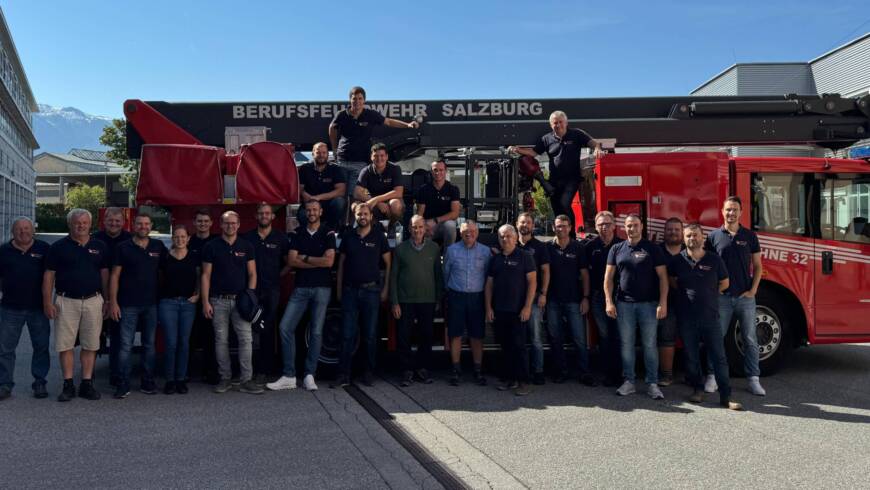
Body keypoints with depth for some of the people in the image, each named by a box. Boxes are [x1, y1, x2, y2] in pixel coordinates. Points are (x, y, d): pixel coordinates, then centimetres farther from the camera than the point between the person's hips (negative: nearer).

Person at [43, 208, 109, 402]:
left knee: (90, 345, 5)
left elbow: (105, 274, 11)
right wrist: (47, 302, -6)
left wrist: (107, 300, 7)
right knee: (65, 344, 1)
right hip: (66, 302, -1)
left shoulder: (99, 247, 8)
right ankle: (68, 385, 10)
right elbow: (49, 275, 1)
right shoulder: (59, 247, 2)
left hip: (93, 301, 2)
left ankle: (87, 384, 13)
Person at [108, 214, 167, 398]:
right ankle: (123, 384, 4)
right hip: (128, 305, -3)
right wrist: (113, 302, -9)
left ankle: (147, 382, 18)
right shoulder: (124, 248, 0)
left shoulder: (159, 247, 7)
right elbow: (115, 275, -2)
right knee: (126, 345, -2)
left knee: (149, 345, 9)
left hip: (151, 304, 3)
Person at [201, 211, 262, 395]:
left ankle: (246, 380, -1)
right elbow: (206, 276, 3)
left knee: (245, 339, -5)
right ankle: (225, 378, 14)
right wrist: (205, 302, -4)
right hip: (218, 300, 0)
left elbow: (252, 274, 8)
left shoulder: (246, 246, 7)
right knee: (221, 340, 4)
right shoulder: (211, 247, 3)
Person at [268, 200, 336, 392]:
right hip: (300, 288, 2)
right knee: (285, 327, -7)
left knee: (316, 332, 0)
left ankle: (309, 375, 9)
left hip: (322, 288, -2)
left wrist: (305, 257, -5)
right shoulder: (297, 234, 9)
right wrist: (318, 262, -8)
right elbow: (291, 261, -2)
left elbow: (329, 261, -10)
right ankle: (288, 376, -1)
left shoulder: (328, 234, 3)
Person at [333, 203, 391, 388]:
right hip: (350, 290, 1)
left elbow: (388, 263, 5)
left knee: (370, 335, 5)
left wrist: (385, 288, -2)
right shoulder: (348, 236, 8)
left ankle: (369, 373, 14)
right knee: (347, 335, 0)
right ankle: (343, 375, 3)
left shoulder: (379, 237, 3)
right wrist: (339, 288, 8)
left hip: (371, 290, -1)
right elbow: (341, 263, 12)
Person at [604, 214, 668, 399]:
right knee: (626, 344, 5)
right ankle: (628, 382, 13)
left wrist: (663, 303, -10)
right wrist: (609, 302, -3)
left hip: (648, 304, -2)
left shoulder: (653, 249, 2)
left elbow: (662, 277, -1)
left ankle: (652, 383, 8)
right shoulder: (617, 249, 8)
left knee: (649, 344, 1)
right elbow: (609, 277, 6)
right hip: (624, 304, 2)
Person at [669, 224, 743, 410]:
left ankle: (726, 397, 3)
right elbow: (671, 281, 16)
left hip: (710, 316, 0)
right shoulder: (677, 260, 1)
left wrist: (707, 294, 9)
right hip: (686, 317, 1)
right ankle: (697, 389, 24)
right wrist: (687, 294, 8)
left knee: (719, 356, -1)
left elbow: (724, 283, 13)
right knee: (691, 356, 8)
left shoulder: (714, 260, 1)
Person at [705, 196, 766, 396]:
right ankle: (712, 376, 12)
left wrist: (753, 290, -3)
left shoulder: (750, 236, 6)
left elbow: (757, 267, 7)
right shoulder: (714, 236, 2)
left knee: (750, 339, 5)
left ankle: (753, 379, 13)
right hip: (721, 297, -1)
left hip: (745, 297, 1)